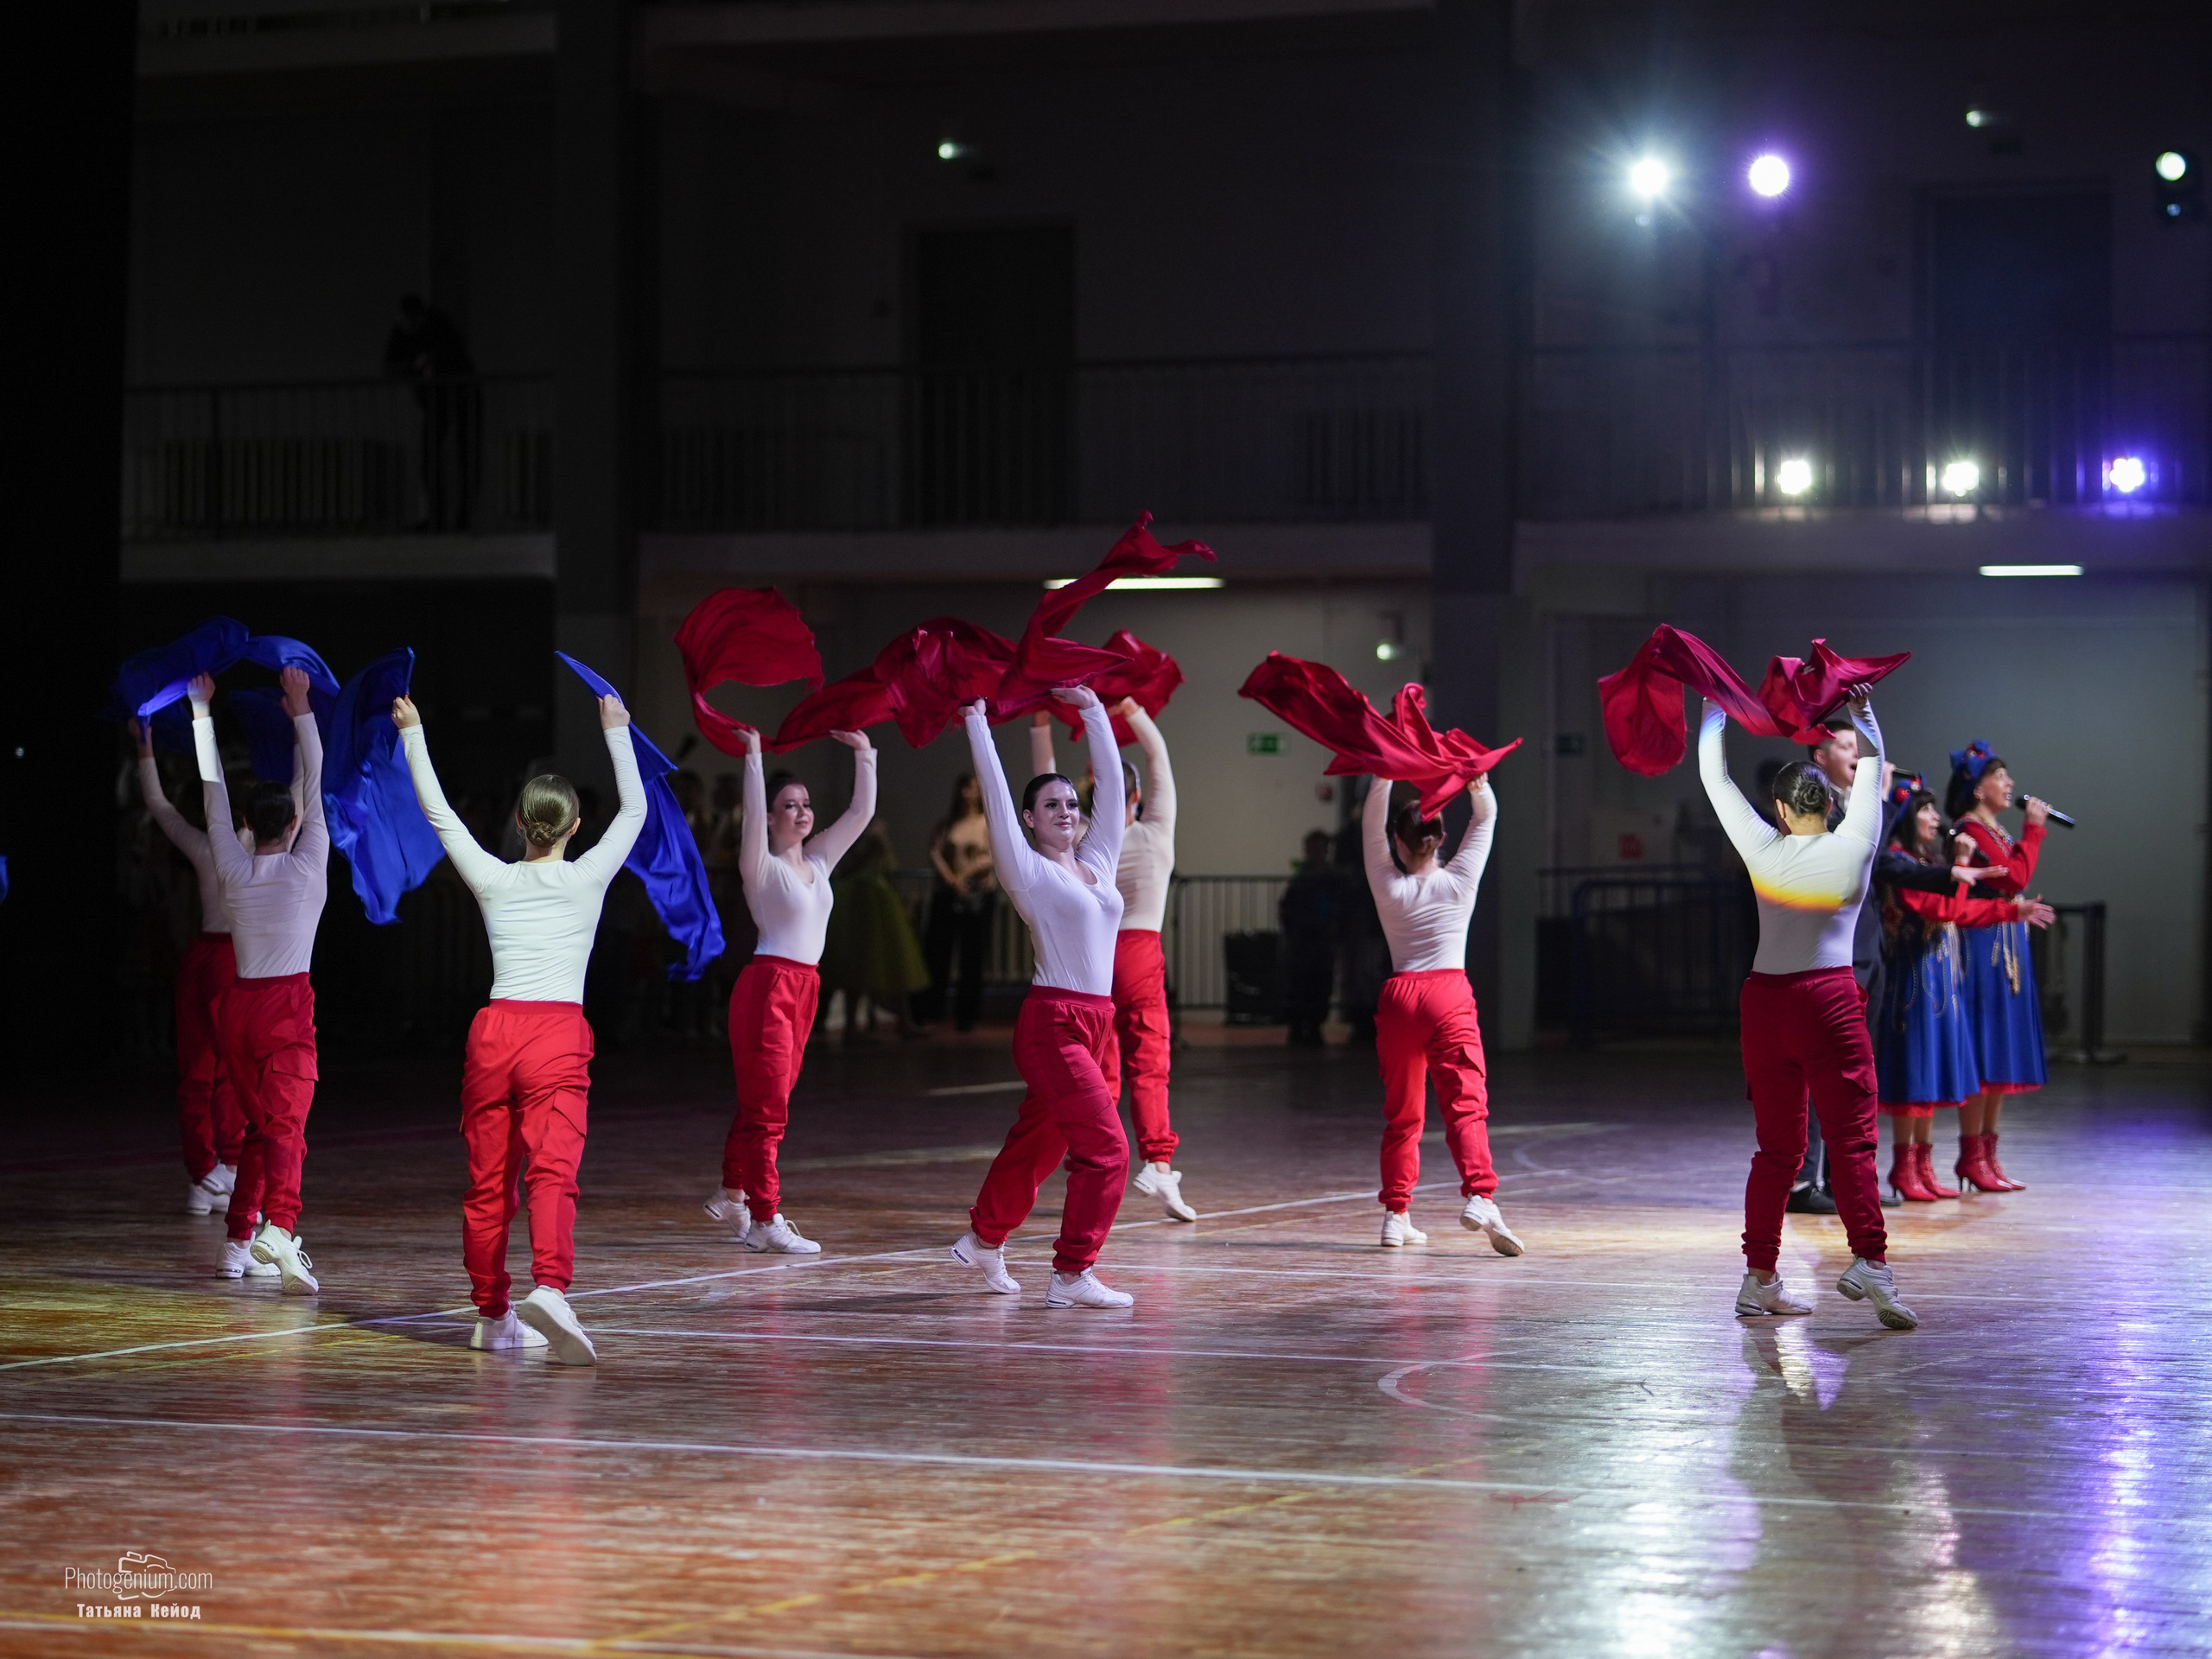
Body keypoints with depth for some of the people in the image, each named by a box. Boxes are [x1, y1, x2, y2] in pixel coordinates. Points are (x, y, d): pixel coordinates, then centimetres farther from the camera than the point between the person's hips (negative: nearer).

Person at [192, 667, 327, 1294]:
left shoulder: (233, 870, 4)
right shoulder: (306, 867, -3)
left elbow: (214, 793, 12)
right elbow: (313, 788, 3)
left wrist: (202, 711, 19)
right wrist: (301, 712, 9)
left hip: (238, 1005, 4)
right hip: (287, 1003, -4)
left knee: (257, 1124, 15)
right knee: (286, 1124, -14)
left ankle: (238, 1241, 14)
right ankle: (279, 1226, -35)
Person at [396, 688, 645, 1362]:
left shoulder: (493, 880, 8)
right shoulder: (587, 878, 3)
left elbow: (439, 815, 20)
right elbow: (634, 809, 17)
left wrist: (413, 737, 30)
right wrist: (617, 733, 27)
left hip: (494, 1030, 3)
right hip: (558, 1034, -3)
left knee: (489, 1180, 11)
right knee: (552, 1173, -14)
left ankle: (493, 1314, 20)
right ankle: (550, 1288, -36)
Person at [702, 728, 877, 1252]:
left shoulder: (817, 863, 13)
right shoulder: (763, 867, -6)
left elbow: (861, 812, 16)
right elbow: (752, 815, -24)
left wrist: (865, 757, 12)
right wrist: (753, 758, -27)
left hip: (804, 988, 7)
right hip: (768, 985, -7)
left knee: (764, 1102, 15)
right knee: (767, 1104, -7)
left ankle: (733, 1194, 27)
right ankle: (765, 1220, -7)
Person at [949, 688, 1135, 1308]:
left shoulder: (1097, 860, 12)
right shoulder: (1028, 870, -4)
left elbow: (1112, 781, 15)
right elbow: (996, 791, -7)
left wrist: (1092, 710, 18)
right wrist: (976, 722, -3)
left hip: (1096, 1022, 7)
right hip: (1052, 1023, -7)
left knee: (1039, 1141, 18)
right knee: (1106, 1147, -14)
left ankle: (984, 1238, 35)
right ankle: (1072, 1275, -10)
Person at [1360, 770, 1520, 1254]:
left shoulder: (1388, 887, 3)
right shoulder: (1460, 882, 2)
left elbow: (1370, 824, 13)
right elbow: (1486, 819, 12)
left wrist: (1385, 774, 9)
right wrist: (1476, 779, 2)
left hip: (1400, 996, 2)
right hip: (1450, 995, -2)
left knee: (1402, 1112, 9)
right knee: (1466, 1103, -9)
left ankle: (1397, 1215, 8)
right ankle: (1479, 1197, -28)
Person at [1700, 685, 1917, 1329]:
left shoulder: (1762, 850, 0)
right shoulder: (1852, 847, -1)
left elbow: (1715, 778, 12)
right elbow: (1872, 771, 16)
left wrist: (1715, 715, 25)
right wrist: (1862, 713, 30)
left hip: (1765, 1000, 3)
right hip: (1830, 998, -3)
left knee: (1777, 1147, 12)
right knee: (1851, 1136, -5)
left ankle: (1760, 1277, 12)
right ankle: (1869, 1261, -22)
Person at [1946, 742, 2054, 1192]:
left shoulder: (1995, 831, 17)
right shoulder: (1971, 829, -13)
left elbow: (2015, 879, 13)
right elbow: (2014, 878, -20)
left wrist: (2033, 830, 11)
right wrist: (2033, 831, -9)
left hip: (2007, 950, 10)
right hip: (1984, 948, -10)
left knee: (2002, 1059, 11)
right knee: (1982, 1056, -7)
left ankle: (1987, 1152, 15)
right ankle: (1972, 1156, -4)